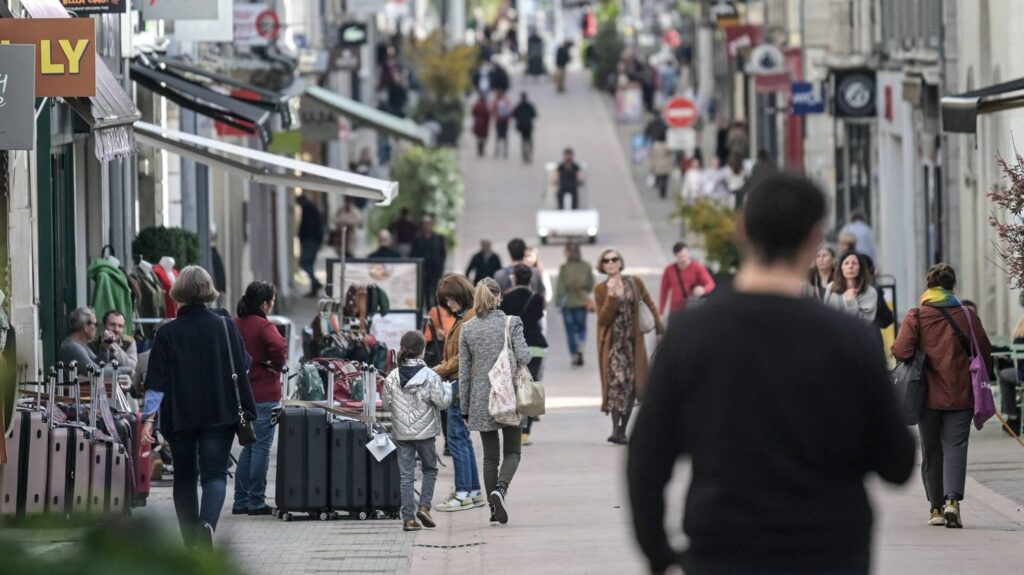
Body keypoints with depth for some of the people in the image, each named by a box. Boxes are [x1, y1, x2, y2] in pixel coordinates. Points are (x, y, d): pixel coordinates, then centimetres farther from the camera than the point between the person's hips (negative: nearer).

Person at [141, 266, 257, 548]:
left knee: (185, 476, 13)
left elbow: (157, 380, -6)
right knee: (215, 473, -3)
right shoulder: (226, 327, 0)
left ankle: (191, 541, 15)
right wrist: (247, 412, 7)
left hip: (179, 416, 0)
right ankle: (207, 522, -30)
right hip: (220, 414, 0)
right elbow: (240, 373, 2)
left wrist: (149, 416, -6)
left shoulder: (167, 334, -3)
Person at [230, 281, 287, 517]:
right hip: (264, 394, -7)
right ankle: (256, 502, 1)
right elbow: (278, 346, -30)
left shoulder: (235, 325, 7)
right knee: (262, 447, -1)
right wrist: (277, 365, -12)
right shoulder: (264, 326, -14)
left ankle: (241, 501, 16)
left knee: (249, 447, 16)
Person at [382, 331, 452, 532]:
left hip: (401, 433, 2)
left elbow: (386, 402, 4)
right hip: (425, 432, -2)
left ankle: (408, 517, 1)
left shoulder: (392, 377, -3)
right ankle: (424, 506, 3)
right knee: (430, 469, 18)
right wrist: (447, 388, 9)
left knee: (406, 474, 5)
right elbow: (442, 401, -9)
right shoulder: (430, 376, -12)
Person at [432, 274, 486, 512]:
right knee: (463, 438, 14)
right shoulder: (461, 318, 17)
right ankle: (474, 491, 18)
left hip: (462, 385, -10)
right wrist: (443, 366, 8)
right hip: (458, 385, 10)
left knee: (457, 438, -7)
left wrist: (442, 370, -12)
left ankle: (463, 494, -4)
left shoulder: (471, 319, -15)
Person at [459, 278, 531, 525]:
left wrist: (465, 407, 10)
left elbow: (464, 371, 4)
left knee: (490, 456, 10)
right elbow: (524, 357, -15)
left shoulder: (468, 328, 2)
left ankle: (494, 509, 9)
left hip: (481, 401, 2)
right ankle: (501, 488, -20)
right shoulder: (511, 323, -6)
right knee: (512, 451, 7)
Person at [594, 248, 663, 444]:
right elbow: (603, 319, -8)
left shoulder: (635, 283, 5)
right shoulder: (601, 289, 0)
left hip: (633, 340, 3)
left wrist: (659, 325, 7)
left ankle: (622, 430, 10)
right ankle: (616, 429, -23)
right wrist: (611, 295, -17)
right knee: (617, 379, -18)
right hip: (613, 342, -3)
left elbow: (650, 304, 15)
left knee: (632, 384, 2)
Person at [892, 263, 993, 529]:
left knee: (931, 451, 12)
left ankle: (936, 508, 16)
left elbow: (902, 350, -15)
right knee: (955, 447, -2)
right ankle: (952, 499, -22)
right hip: (961, 395, 0)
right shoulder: (968, 317, 0)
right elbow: (985, 353, 3)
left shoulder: (916, 316, -5)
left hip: (929, 394, 0)